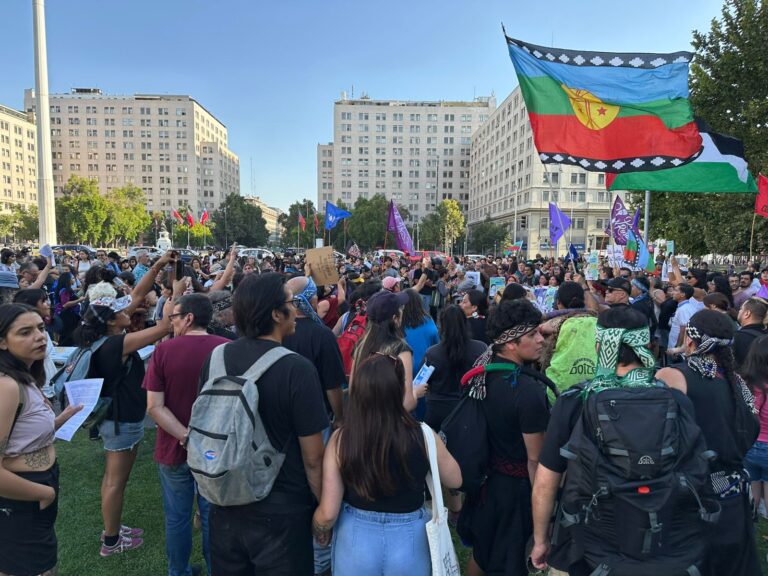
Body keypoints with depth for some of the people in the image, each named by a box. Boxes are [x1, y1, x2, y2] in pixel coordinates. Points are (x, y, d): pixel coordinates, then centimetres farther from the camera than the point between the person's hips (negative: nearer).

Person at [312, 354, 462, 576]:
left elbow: (328, 513, -12)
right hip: (410, 542, 0)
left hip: (355, 542, 0)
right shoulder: (422, 436, -20)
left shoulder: (341, 439, -19)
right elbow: (455, 480, -1)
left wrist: (319, 533, 9)